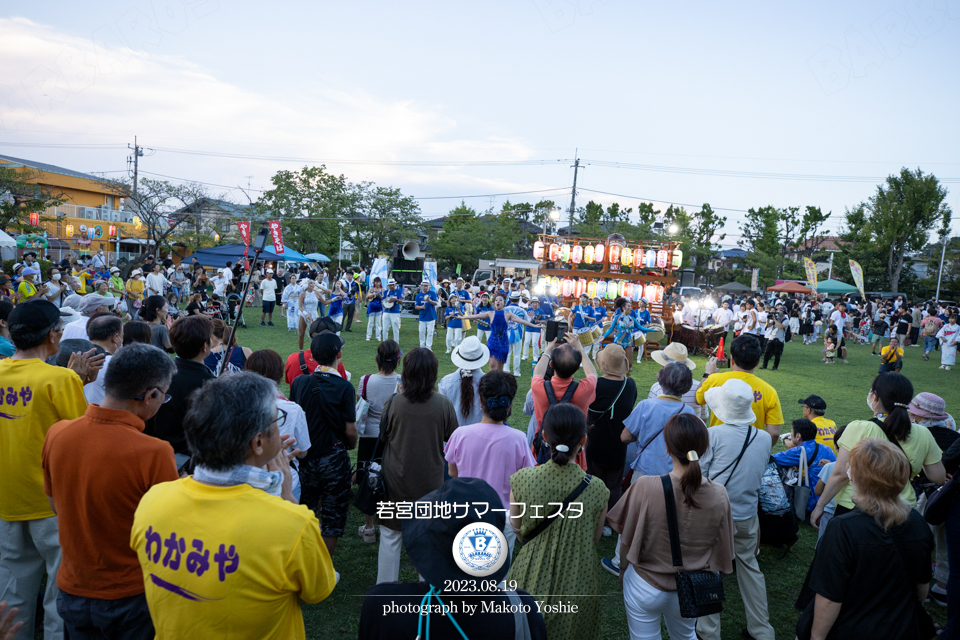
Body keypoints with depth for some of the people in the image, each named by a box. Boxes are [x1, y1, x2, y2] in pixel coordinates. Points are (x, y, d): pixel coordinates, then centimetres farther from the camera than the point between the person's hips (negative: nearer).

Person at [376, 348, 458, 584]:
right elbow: (452, 438, -2)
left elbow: (383, 436, -2)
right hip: (430, 482, 0)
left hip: (396, 481, 0)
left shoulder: (394, 403, -18)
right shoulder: (443, 405, -16)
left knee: (390, 537, 16)